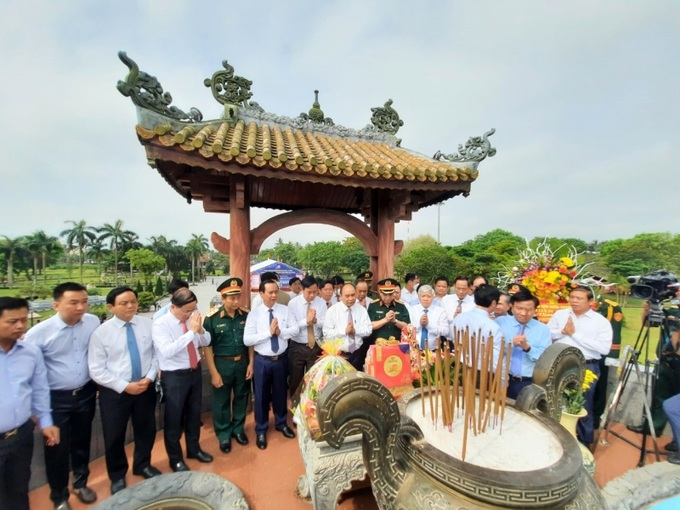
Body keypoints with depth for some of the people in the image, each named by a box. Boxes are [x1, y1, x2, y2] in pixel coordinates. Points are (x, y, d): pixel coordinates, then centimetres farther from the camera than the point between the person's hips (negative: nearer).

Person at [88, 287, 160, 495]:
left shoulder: (148, 324, -7)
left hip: (146, 387, 3)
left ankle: (142, 465, 48)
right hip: (114, 392, -2)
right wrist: (125, 386, -17)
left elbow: (156, 353, 0)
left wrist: (149, 377, -12)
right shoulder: (101, 332, -14)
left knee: (146, 430, 20)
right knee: (114, 437, 16)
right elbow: (96, 370, -12)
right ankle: (117, 476, 44)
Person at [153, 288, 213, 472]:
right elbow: (167, 351, -30)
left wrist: (200, 329, -19)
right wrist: (191, 331, -33)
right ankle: (175, 459, 37)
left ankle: (194, 449, 45)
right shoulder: (160, 324, -18)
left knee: (194, 413, 21)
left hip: (195, 371, 5)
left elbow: (206, 342, 2)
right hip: (174, 376, -5)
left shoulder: (192, 318, -5)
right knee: (174, 418, 13)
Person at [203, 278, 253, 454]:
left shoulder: (245, 316, -5)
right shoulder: (212, 319, -15)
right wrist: (214, 372, -11)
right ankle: (224, 435, 37)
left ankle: (238, 429, 42)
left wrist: (251, 363, 0)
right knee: (221, 402, 14)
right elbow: (207, 347, -11)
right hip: (222, 364, -3)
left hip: (243, 363, 3)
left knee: (241, 398, 18)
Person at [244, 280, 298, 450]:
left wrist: (280, 331, -22)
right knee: (261, 396, 14)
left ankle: (282, 424, 45)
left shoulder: (284, 309, -4)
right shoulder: (254, 313, -12)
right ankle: (261, 430, 37)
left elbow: (295, 329, -4)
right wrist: (269, 332, -24)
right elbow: (247, 340, -18)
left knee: (280, 393, 21)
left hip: (281, 359, 3)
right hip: (262, 360, -2)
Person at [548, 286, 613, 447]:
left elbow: (604, 348, -14)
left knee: (583, 408, 10)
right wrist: (562, 331, -11)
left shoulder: (601, 321, -3)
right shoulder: (559, 314, 6)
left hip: (586, 368, -2)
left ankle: (584, 444, 31)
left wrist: (575, 333, -14)